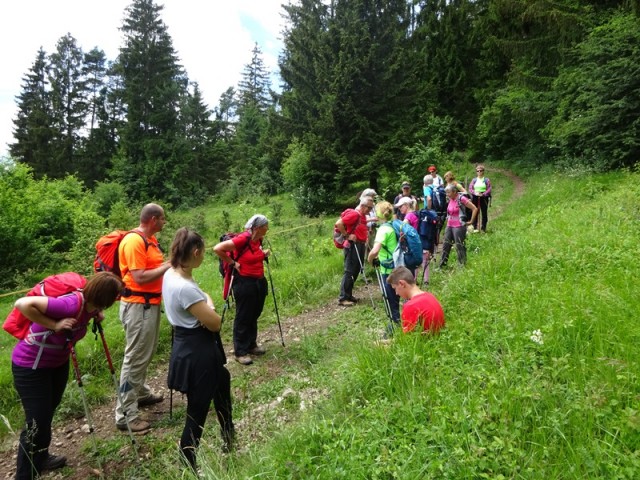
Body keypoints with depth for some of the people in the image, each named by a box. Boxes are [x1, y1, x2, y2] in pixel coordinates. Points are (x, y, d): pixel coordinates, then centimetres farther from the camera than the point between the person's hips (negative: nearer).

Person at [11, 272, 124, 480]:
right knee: (37, 423, -3)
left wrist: (97, 316, -8)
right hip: (31, 366, -8)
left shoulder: (90, 305, -12)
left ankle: (40, 458, 42)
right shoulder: (71, 305, -37)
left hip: (58, 362, 8)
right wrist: (54, 325, -33)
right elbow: (22, 304, -38)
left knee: (47, 413, 22)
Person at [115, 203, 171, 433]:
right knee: (135, 357, -4)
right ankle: (125, 415, 6)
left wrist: (170, 264, 2)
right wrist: (168, 266, -18)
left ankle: (141, 392, 40)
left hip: (150, 303, 10)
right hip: (138, 305, -10)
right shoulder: (134, 241, -19)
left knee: (146, 353, 22)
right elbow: (140, 277, -24)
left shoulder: (150, 239, 12)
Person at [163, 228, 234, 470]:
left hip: (189, 346, 11)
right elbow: (215, 323, -24)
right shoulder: (185, 288, -31)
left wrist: (204, 301, -7)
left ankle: (229, 437, 52)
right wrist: (209, 303, -5)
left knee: (222, 379, 31)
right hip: (196, 352, -11)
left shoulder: (170, 274, -2)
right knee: (197, 411, 6)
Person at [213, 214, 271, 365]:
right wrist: (233, 263, -15)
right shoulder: (242, 239, -21)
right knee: (243, 317, 2)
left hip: (259, 282, 8)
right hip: (244, 282, -8)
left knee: (254, 315, 18)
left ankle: (251, 345, 34)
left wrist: (264, 255, 5)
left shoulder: (258, 240, 4)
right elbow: (217, 249, -22)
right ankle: (240, 352, 14)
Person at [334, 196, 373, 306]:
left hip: (360, 246, 10)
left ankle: (348, 295, 23)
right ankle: (343, 298, -1)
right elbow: (338, 224, -24)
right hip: (352, 246, -10)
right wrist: (347, 236, -18)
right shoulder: (354, 214, -17)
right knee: (349, 272, -7)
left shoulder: (362, 215, 12)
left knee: (356, 271, 14)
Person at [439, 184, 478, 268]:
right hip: (449, 226, 7)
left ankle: (462, 264, 10)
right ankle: (442, 264, 16)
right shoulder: (450, 199, 7)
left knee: (459, 246, -1)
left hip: (458, 226, -7)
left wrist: (471, 221, -11)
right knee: (445, 245, 9)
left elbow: (474, 209, -14)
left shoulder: (461, 199, -14)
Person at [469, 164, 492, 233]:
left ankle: (483, 228, 8)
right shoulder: (474, 180, 9)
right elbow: (470, 188, 4)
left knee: (484, 213, 2)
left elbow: (489, 189, -4)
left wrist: (483, 194, -18)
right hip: (475, 198, 2)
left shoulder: (486, 180, 2)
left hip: (484, 198, -2)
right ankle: (474, 227, 10)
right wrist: (475, 193, -15)